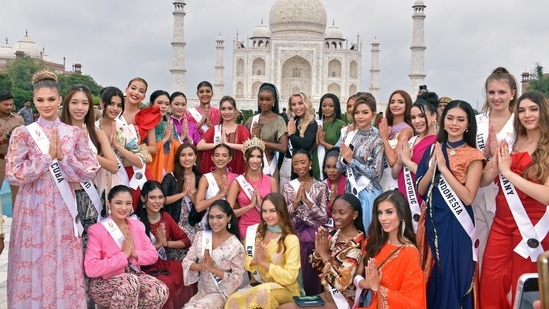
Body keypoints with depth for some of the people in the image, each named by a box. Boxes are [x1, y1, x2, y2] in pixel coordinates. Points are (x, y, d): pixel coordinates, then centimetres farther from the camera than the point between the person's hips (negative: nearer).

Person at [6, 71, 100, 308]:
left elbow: (90, 172, 0)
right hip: (33, 209, -1)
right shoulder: (22, 133, -2)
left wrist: (62, 157, -12)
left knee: (64, 265, 7)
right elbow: (13, 175, -9)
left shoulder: (74, 133, 4)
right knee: (34, 263, 4)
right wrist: (48, 156, -13)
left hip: (63, 209, 2)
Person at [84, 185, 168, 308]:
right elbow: (90, 269, -21)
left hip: (134, 277, 5)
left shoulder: (137, 225, 7)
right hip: (104, 284, -5)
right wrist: (123, 255, -19)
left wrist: (135, 254, -15)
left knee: (161, 290, -24)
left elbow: (153, 255, 6)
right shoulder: (97, 230, -11)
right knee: (130, 282, -37)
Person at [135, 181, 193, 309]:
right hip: (146, 269, -6)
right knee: (166, 284, -34)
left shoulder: (166, 217, 8)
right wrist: (157, 244, -15)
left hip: (166, 265, 6)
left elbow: (186, 241, 7)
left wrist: (166, 243, -8)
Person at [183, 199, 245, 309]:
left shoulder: (235, 245, -14)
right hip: (201, 292, 5)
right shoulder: (201, 236, -1)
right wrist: (201, 266, -22)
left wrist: (212, 268, -22)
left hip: (221, 294, -4)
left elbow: (237, 278, -13)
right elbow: (186, 262, -1)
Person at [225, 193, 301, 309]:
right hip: (260, 286, 4)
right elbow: (246, 264, 10)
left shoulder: (291, 239, -10)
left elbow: (290, 277, -13)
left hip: (285, 290, -4)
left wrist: (264, 262, -18)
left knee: (265, 292, -37)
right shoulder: (258, 233, 7)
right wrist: (254, 261, -12)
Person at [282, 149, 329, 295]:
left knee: (313, 274, -17)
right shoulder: (287, 186, 9)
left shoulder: (321, 186, 4)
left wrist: (307, 200, -16)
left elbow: (324, 218, -4)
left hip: (314, 235, -1)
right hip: (294, 233, 1)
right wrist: (296, 200, -14)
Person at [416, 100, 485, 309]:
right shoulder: (433, 149, 8)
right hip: (432, 221, 5)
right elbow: (421, 190, 4)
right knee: (430, 276, 12)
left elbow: (468, 197, -16)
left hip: (456, 224, -4)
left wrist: (444, 168, -17)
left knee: (452, 277, 3)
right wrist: (433, 166, -12)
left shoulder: (473, 156, -6)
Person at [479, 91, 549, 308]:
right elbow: (482, 181, 2)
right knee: (489, 287, 6)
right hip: (501, 223, 4)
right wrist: (496, 165, -17)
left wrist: (508, 173, -22)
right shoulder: (510, 144, 7)